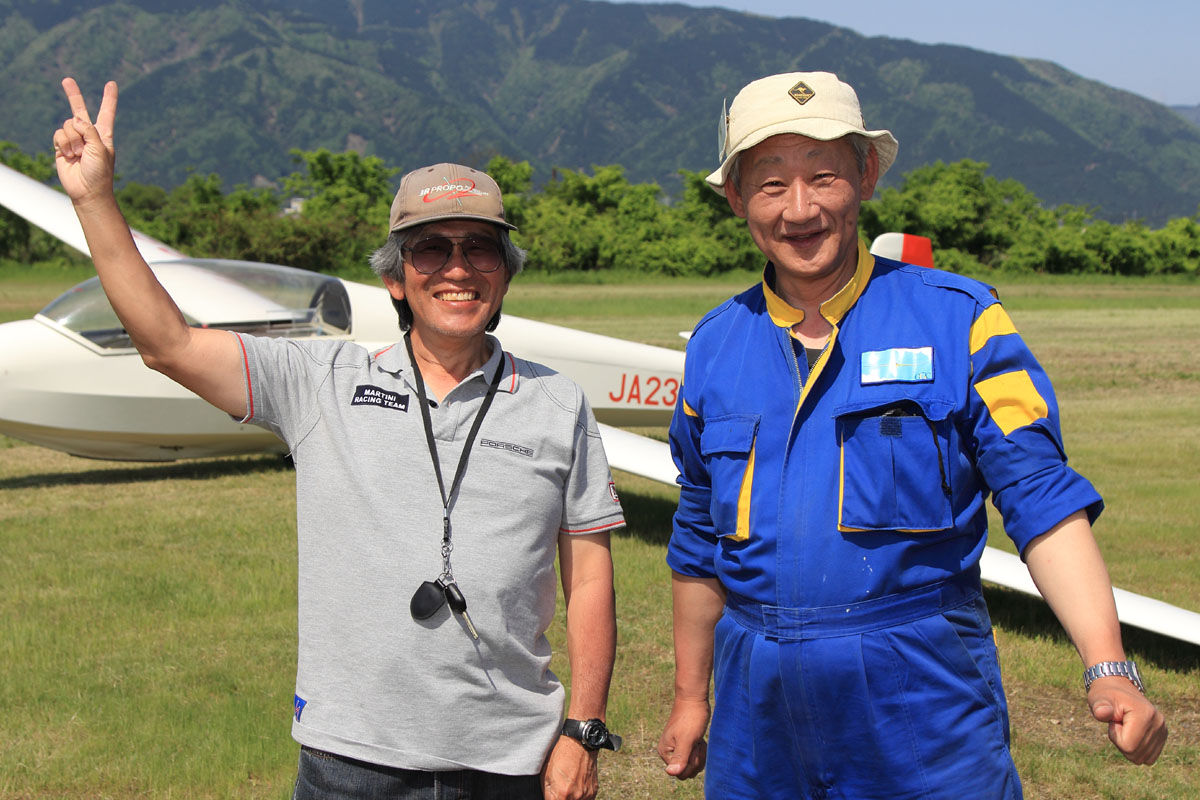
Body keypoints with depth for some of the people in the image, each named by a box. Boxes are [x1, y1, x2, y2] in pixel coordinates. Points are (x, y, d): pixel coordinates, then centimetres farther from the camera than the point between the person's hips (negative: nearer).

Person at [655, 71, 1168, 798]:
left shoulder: (957, 320, -4)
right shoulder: (716, 348, 7)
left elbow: (1043, 497, -9)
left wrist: (1109, 671, -20)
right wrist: (692, 697, 19)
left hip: (925, 695, -3)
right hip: (760, 707, 3)